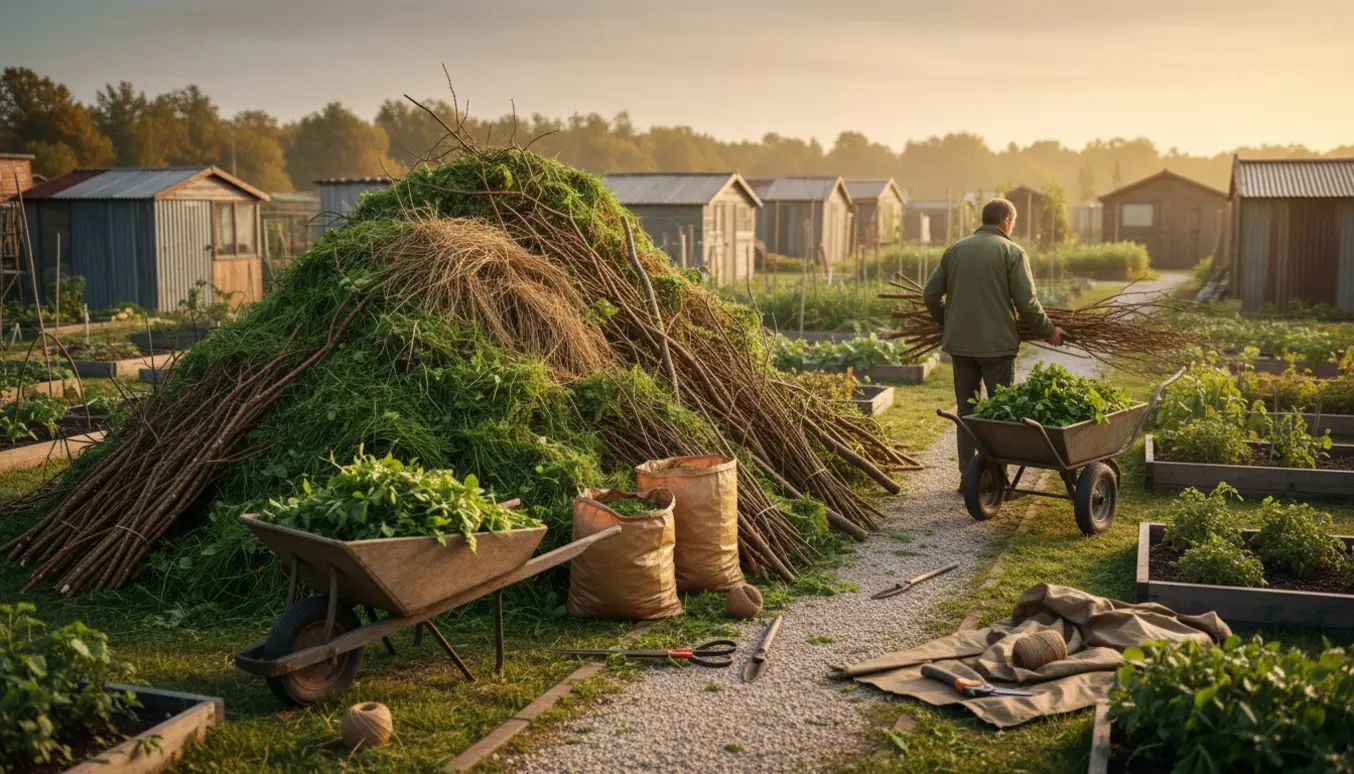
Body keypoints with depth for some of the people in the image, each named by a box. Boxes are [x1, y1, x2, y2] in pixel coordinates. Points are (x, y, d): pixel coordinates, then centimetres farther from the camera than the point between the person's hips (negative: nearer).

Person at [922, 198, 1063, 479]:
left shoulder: (955, 249, 9)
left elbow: (930, 294, 8)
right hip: (996, 343, -4)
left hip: (960, 342, 4)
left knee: (967, 410, 12)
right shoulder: (1012, 252, -5)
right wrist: (1048, 331, 5)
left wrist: (947, 324, 24)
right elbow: (1027, 303, -10)